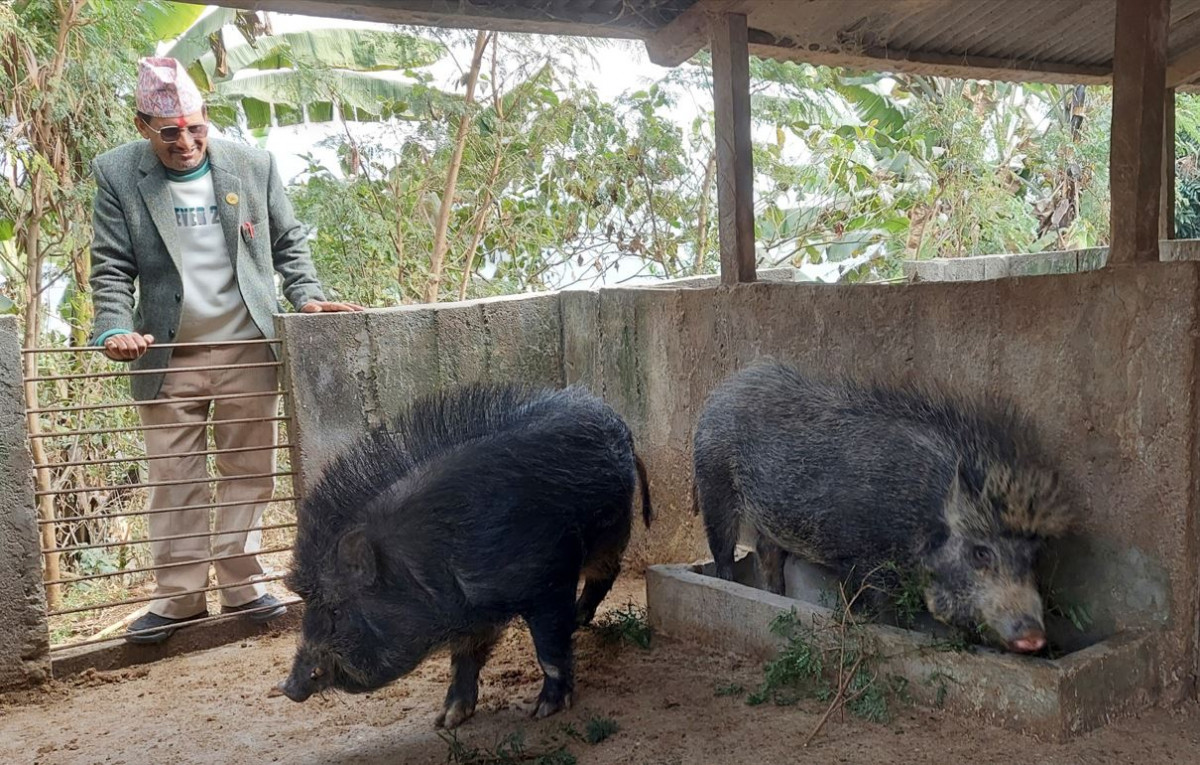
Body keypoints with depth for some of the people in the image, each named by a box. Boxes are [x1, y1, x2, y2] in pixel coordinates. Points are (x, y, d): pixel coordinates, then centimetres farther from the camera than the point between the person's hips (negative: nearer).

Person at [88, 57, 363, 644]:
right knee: (173, 479, 4)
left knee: (248, 473, 7)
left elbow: (288, 243, 10)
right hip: (168, 356, 0)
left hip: (248, 349, 1)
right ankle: (179, 595, 17)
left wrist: (307, 296, -6)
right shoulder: (116, 174, 1)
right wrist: (115, 329, -17)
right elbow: (111, 267, -1)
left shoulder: (254, 166, 3)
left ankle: (241, 585, 20)